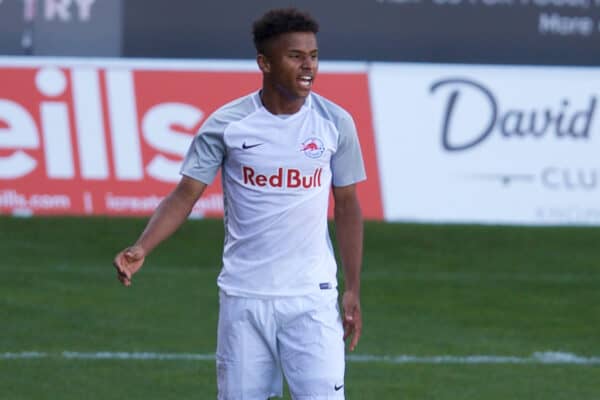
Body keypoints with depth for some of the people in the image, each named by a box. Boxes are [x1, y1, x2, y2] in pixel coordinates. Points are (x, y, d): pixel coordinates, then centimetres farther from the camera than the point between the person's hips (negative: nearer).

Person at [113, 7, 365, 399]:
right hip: (243, 295, 0)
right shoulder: (226, 124, -4)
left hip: (311, 296, 0)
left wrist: (353, 290, 4)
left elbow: (347, 206, 8)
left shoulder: (336, 123, 0)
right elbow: (185, 195, -4)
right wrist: (141, 249, -20)